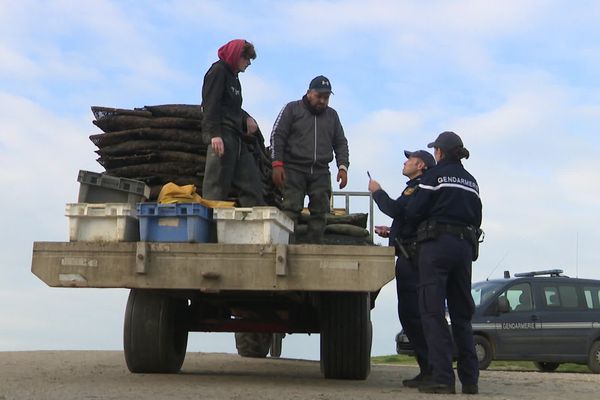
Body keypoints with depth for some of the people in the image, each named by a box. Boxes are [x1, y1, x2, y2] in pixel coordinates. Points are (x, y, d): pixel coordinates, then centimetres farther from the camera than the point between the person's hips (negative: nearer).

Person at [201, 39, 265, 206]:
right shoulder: (218, 70, -1)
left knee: (251, 181, 2)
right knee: (218, 186, -13)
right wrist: (215, 134, -23)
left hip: (236, 136, 9)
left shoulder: (233, 76, 25)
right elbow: (210, 103, -12)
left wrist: (247, 118, 6)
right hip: (221, 134, -9)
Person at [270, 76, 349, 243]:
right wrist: (277, 164, -9)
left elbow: (341, 143, 20)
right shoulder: (292, 109, 7)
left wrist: (342, 167, 4)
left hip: (321, 173, 4)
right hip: (294, 169, -4)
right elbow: (277, 136, 1)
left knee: (320, 212, -4)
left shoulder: (332, 115, 19)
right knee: (290, 209, -13)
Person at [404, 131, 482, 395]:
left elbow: (412, 213, -7)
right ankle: (470, 379, 10)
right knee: (462, 313, 11)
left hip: (436, 244, -6)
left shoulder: (435, 175, -3)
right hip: (465, 247, 6)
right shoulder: (471, 182, 17)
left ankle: (442, 377, -15)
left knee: (433, 311, -7)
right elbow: (476, 217, 15)